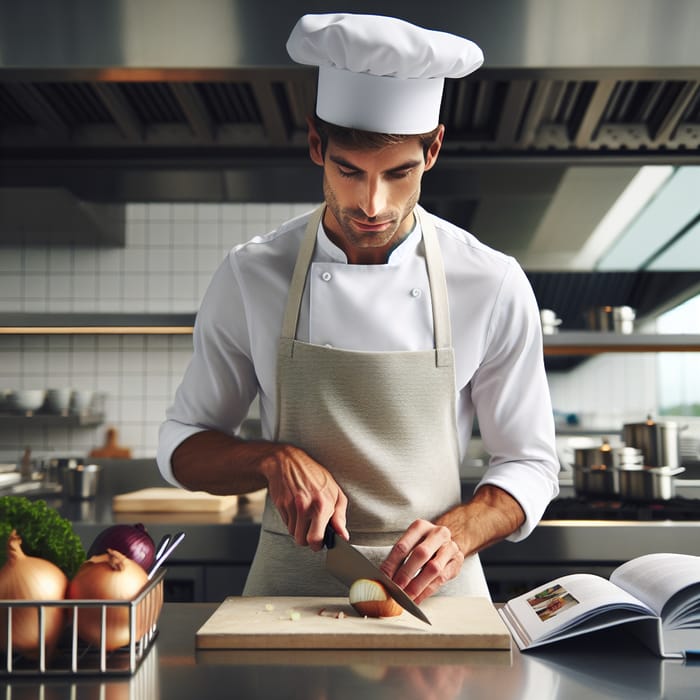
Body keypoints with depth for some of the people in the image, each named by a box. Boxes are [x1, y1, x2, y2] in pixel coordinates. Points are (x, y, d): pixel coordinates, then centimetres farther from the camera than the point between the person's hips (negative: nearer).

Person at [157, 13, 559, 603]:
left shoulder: (492, 285, -4)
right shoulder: (250, 277, -2)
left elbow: (528, 465, 5)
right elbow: (182, 447, 8)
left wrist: (457, 533, -14)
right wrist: (274, 459, -12)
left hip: (433, 591, 0)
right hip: (289, 587, 1)